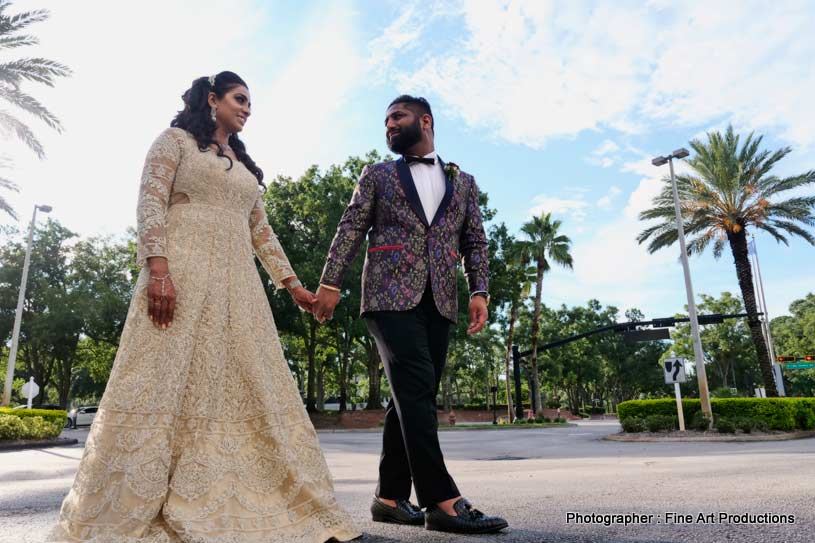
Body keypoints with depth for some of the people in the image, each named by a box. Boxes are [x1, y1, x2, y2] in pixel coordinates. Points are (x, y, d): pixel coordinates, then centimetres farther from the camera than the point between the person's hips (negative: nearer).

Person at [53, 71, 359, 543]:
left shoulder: (245, 165, 25)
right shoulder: (177, 140, 8)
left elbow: (262, 231, 22)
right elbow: (151, 203, -5)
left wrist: (291, 283, 14)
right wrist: (158, 270, -20)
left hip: (238, 282, 6)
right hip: (183, 270, -6)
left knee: (249, 384, -2)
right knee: (163, 382, -9)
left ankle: (233, 504, 5)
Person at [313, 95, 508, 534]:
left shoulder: (463, 182, 21)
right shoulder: (376, 175, 15)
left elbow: (475, 241, 14)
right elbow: (350, 230, 6)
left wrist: (479, 291, -1)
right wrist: (330, 282, -6)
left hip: (439, 300, 3)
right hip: (391, 295, -3)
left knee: (413, 396, 4)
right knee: (416, 390, -16)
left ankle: (390, 496, 13)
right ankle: (442, 500, -15)